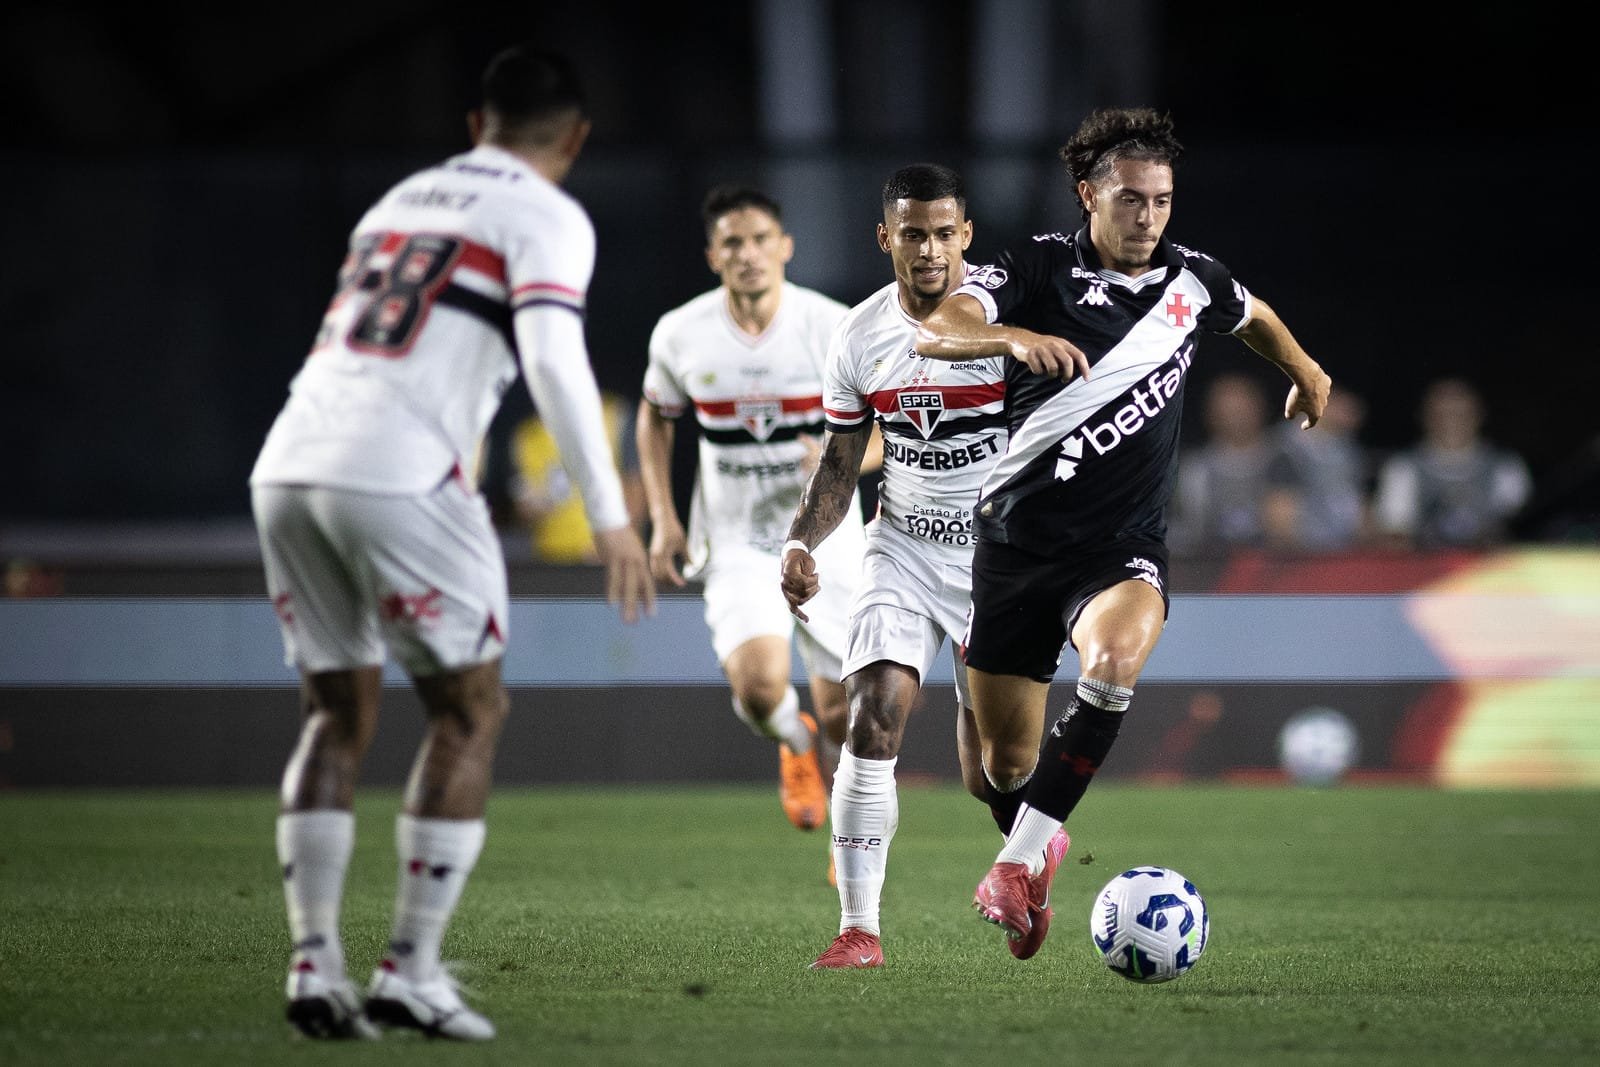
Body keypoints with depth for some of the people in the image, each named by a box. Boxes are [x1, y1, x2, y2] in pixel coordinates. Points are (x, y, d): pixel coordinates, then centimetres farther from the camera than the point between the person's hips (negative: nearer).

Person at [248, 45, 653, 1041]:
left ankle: (315, 961, 6)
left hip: (288, 463, 6)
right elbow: (552, 357, -11)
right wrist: (610, 517, -13)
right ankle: (412, 969, 2)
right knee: (470, 711, 7)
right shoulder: (547, 219, 4)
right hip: (397, 474, -6)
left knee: (339, 713, 15)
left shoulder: (400, 201, 25)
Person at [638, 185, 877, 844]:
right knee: (759, 685, -23)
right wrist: (663, 518, 4)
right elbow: (655, 418, 14)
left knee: (841, 712, 2)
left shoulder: (835, 328, -11)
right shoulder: (680, 334, -5)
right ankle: (795, 745, 14)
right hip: (736, 543, 0)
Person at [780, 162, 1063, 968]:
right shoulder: (859, 337, -2)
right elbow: (840, 462, 8)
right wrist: (802, 543, -8)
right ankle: (860, 929, -13)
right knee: (874, 718, -18)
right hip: (903, 548, 2)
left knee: (989, 773, 1)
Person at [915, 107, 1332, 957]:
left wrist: (1306, 372, 39)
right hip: (1018, 535, -1)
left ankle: (1018, 865, -31)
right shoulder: (1041, 268, -7)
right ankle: (1039, 847, 40)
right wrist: (1014, 338, -41)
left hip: (1123, 545, 1)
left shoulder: (1192, 279, 3)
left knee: (1116, 655, -34)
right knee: (1006, 762, 4)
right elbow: (934, 331, -24)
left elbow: (1254, 317, 28)